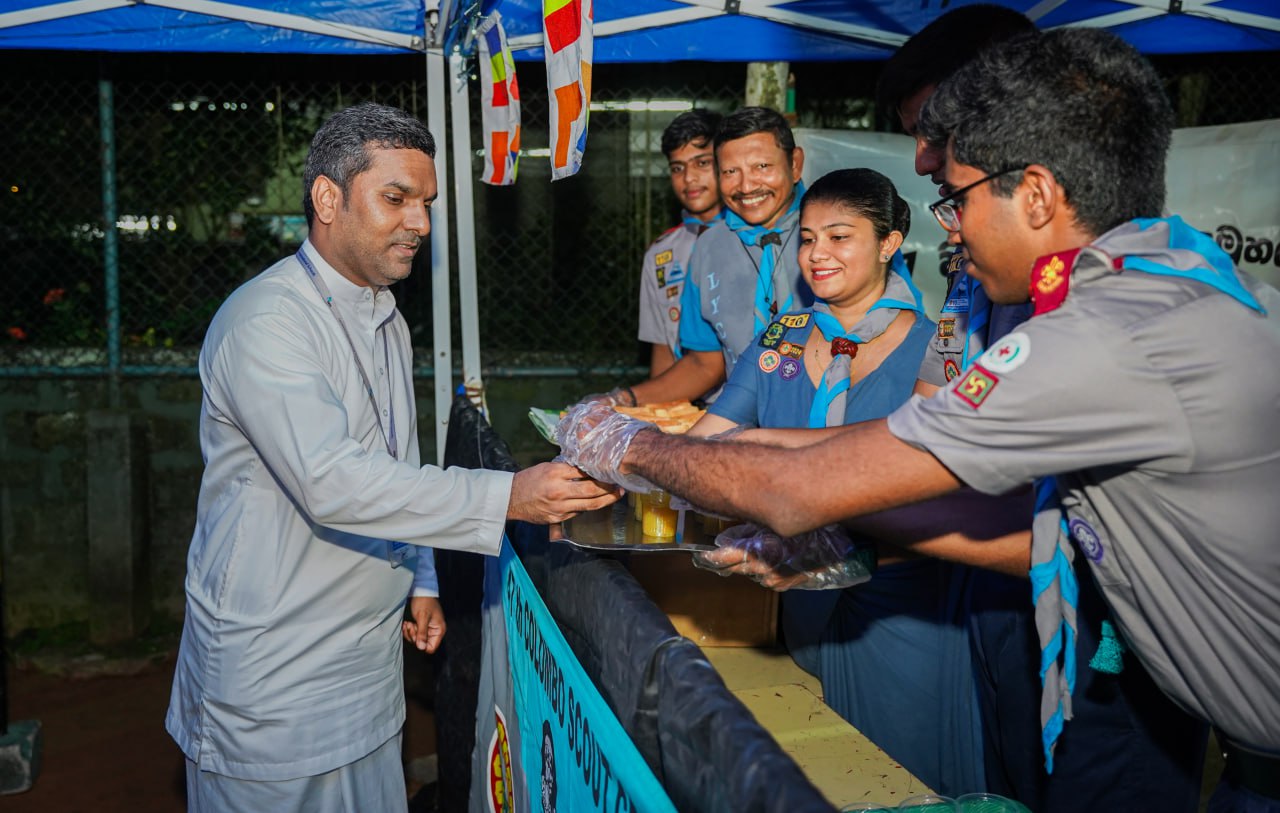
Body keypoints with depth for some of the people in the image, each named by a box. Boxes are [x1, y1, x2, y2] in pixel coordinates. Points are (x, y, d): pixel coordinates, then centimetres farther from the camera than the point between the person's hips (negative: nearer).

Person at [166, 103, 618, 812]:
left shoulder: (386, 320, 11)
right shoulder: (265, 320, -19)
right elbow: (332, 482, -31)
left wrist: (419, 581, 15)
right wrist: (508, 497, -33)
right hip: (270, 668, -8)